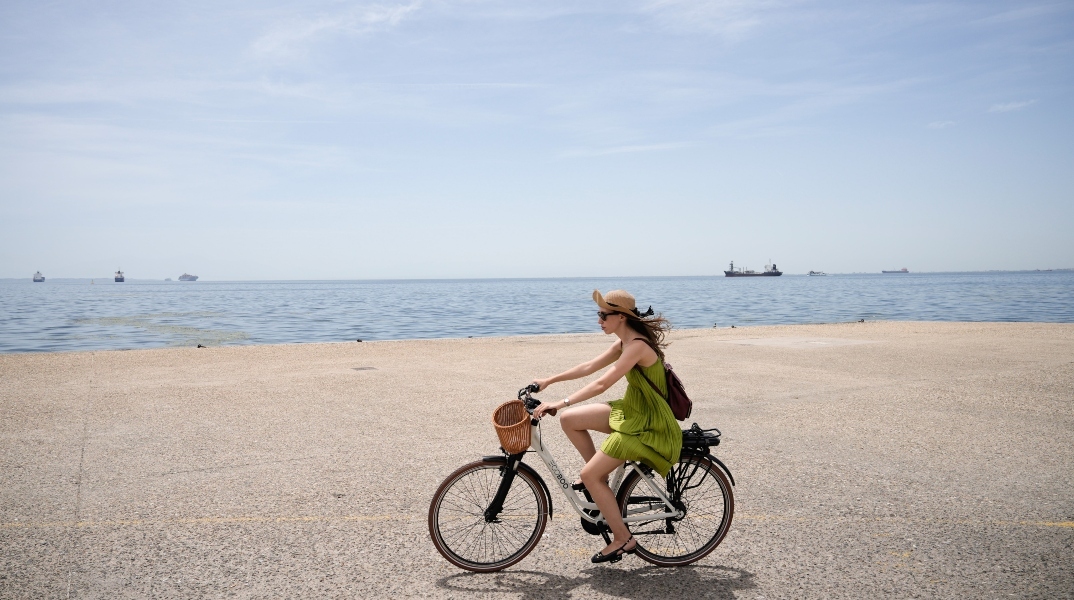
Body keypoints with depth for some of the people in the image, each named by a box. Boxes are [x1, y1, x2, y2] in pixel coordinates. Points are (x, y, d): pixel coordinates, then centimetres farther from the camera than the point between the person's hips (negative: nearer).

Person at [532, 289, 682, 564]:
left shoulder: (637, 346, -24)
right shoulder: (624, 343, 6)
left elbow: (602, 383, -30)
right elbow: (590, 366, 13)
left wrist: (558, 404, -30)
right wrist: (549, 381, 13)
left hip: (646, 424, -9)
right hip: (631, 410, 9)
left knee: (590, 475, -9)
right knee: (569, 420, 4)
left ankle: (623, 539, 4)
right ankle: (599, 480, 17)